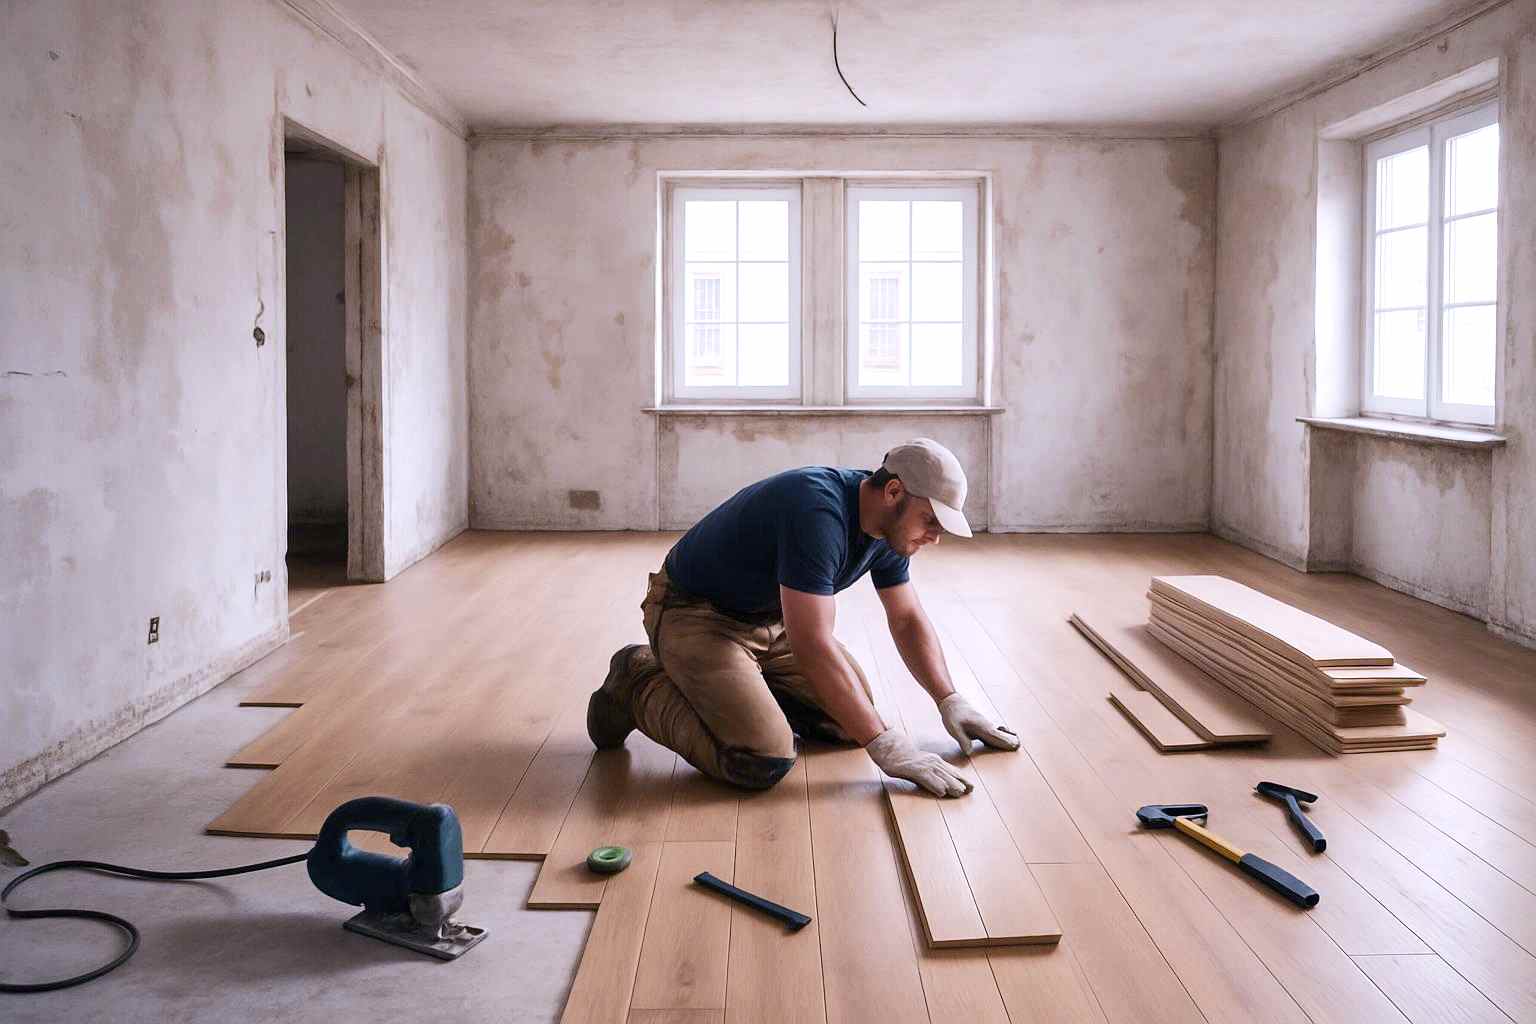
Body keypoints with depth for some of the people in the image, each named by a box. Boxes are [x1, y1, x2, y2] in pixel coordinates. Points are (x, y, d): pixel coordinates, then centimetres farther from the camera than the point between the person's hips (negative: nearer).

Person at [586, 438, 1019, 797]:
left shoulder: (889, 524, -4)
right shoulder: (820, 511, -33)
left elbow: (908, 620, 10)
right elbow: (812, 645, -36)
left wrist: (950, 701, -1)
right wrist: (885, 746, -33)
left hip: (770, 618, 9)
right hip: (693, 615, -9)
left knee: (848, 721, 6)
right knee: (764, 761, -24)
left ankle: (734, 686, 19)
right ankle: (642, 687, -3)